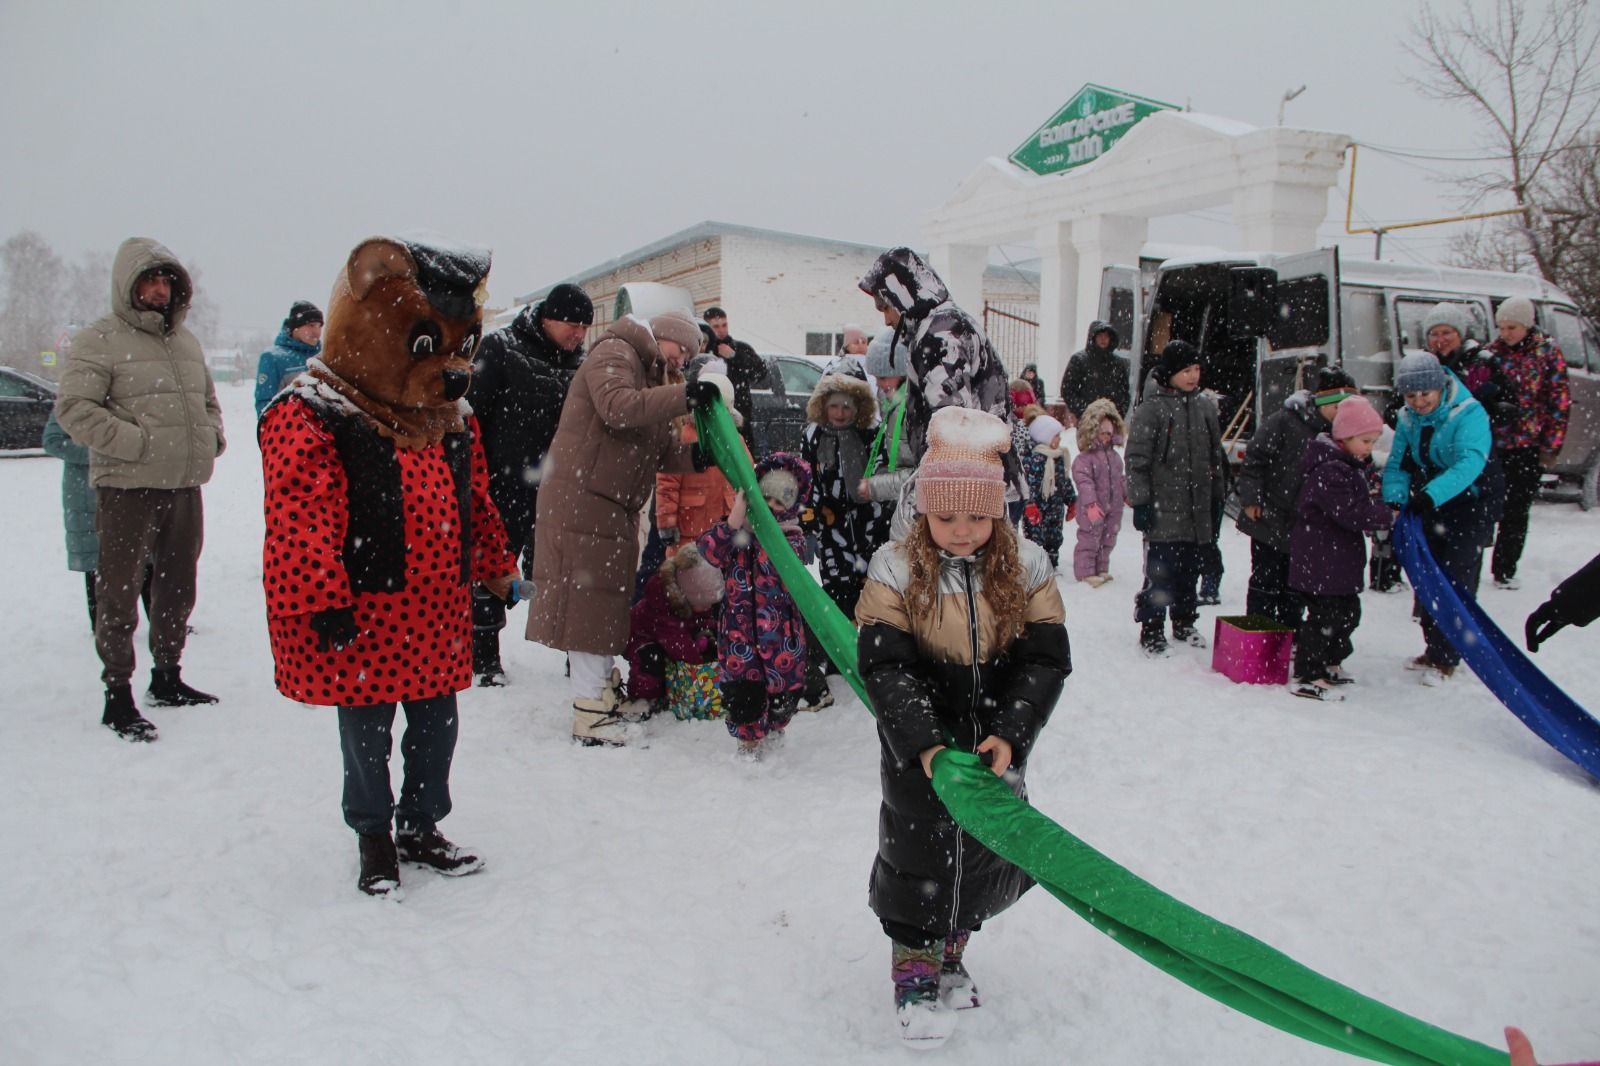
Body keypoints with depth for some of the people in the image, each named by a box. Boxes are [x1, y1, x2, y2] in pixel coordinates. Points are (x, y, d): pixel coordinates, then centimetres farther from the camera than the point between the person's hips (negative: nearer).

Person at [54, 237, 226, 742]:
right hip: (127, 489, -7)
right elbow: (73, 407, -13)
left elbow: (208, 399, 27)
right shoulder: (100, 340, -6)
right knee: (119, 591, -1)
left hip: (185, 486, 7)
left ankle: (167, 677, 32)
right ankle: (118, 696, 8)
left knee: (178, 587, 17)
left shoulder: (185, 340, 16)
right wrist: (135, 442, -20)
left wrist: (212, 436, 8)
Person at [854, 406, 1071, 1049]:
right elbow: (884, 667, -18)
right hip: (918, 750, -3)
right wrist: (923, 745, -28)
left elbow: (1046, 660, -9)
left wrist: (1010, 736, -21)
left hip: (998, 748, 3)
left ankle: (949, 948, 40)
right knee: (919, 851, 7)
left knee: (989, 851, 14)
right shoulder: (895, 570, -14)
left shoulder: (1027, 567, -7)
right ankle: (915, 965, 29)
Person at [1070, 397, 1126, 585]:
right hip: (1092, 510, -8)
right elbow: (1083, 480, -25)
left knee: (1107, 540, 16)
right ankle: (1085, 572, 8)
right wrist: (1091, 503, -32)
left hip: (1113, 507, 8)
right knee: (1089, 540, -1)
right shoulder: (1085, 458, -17)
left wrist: (1128, 495, 22)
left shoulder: (1114, 455, 9)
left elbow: (1121, 478, 20)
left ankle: (1101, 569, 29)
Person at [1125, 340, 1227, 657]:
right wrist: (1140, 501, -12)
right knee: (1160, 572, -6)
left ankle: (1184, 623, 30)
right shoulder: (1151, 408, -8)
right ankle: (1151, 630, 6)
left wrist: (1218, 498, 18)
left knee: (1191, 570, 14)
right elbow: (1137, 459, -9)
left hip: (1199, 510, 6)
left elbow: (1217, 457, 19)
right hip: (1163, 510, -6)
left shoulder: (1205, 406, 11)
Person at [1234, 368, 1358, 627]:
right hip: (1270, 521, -5)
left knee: (1295, 587, 15)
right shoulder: (1284, 421, -15)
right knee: (1266, 581, 3)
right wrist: (1251, 498, -16)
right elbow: (1254, 458, -13)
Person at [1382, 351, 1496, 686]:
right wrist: (1394, 500, -22)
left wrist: (1431, 494, -50)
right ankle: (1434, 649, 27)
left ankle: (1446, 658, 4)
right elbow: (1397, 465, -3)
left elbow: (1470, 463, -36)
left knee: (1456, 585, -5)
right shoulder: (1408, 420, -2)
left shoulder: (1469, 414, -22)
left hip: (1469, 509, -6)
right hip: (1428, 510, 7)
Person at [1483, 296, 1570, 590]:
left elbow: (1560, 400, -1)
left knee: (1516, 511, 6)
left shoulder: (1547, 351, -2)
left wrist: (1551, 444, -4)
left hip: (1527, 445, -1)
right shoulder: (1492, 352, 2)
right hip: (1491, 442, 1)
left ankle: (1504, 571, 15)